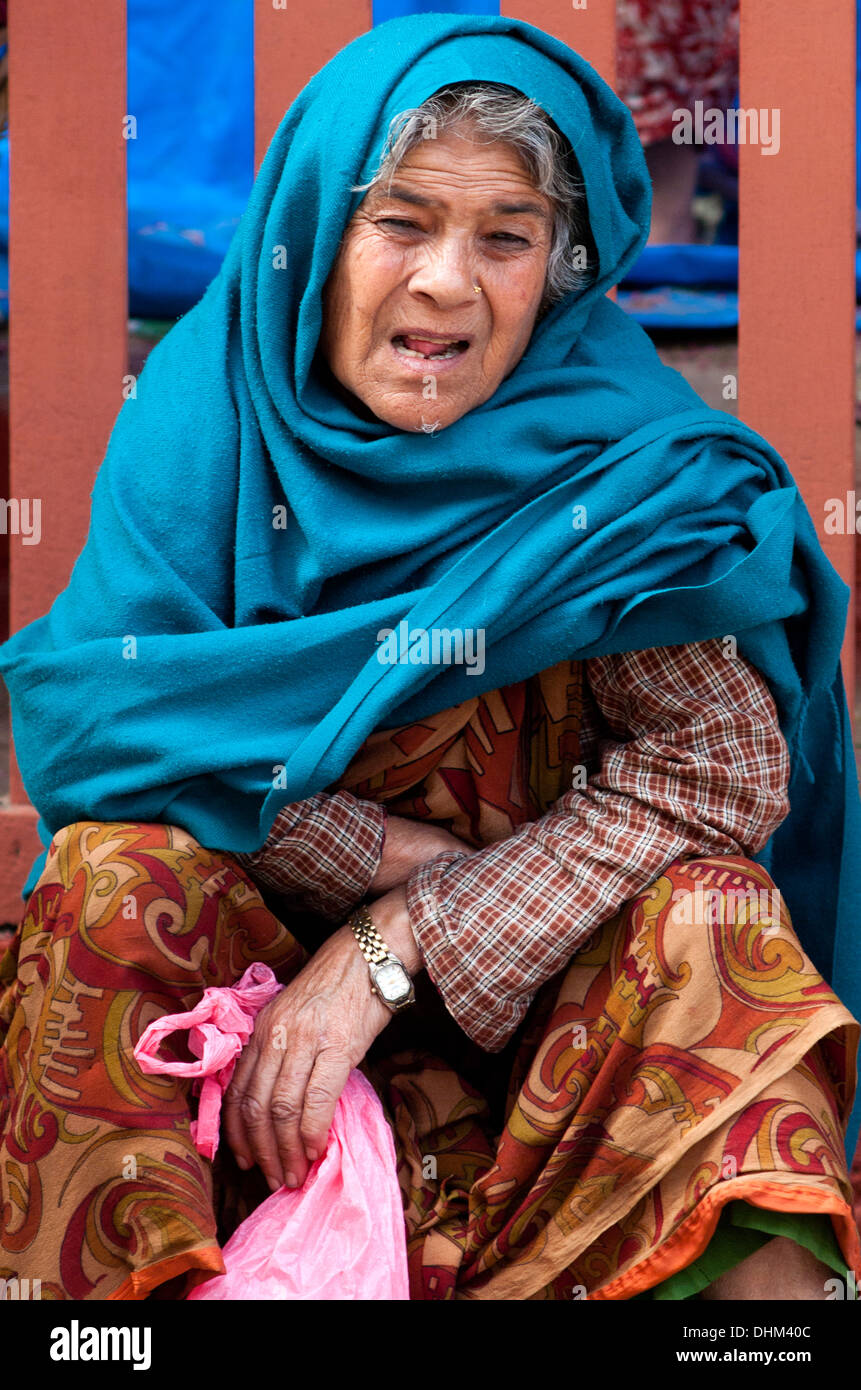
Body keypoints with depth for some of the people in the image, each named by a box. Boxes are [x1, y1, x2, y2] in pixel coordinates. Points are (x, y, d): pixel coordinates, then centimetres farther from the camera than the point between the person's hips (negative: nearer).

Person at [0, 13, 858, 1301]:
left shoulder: (620, 450, -15)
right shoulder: (214, 389, -13)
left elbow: (717, 763, -21)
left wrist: (397, 944, -26)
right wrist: (388, 854, -24)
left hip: (534, 972, -1)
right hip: (248, 937, 1)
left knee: (704, 914, -28)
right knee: (116, 869, -27)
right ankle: (110, 1280, -17)